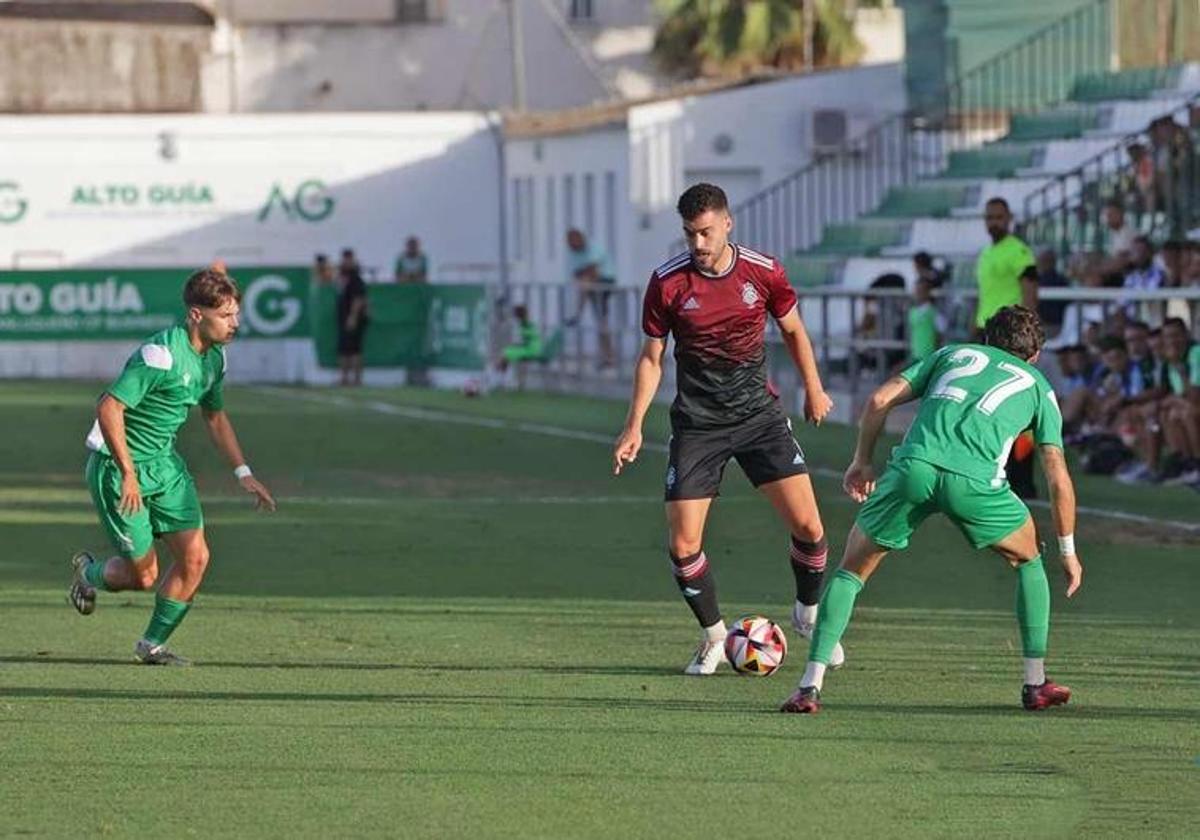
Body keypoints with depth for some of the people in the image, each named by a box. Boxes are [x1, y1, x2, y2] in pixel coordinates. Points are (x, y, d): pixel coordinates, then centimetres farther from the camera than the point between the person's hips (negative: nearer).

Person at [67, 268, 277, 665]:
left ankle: (153, 643, 12)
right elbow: (109, 408, -28)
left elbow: (215, 416, 21)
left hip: (164, 464, 8)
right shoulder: (162, 354, -25)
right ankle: (88, 573, 32)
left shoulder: (214, 358, 4)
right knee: (143, 574, -2)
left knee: (195, 556, -6)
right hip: (117, 467, -8)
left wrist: (243, 472, 15)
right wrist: (128, 474, -28)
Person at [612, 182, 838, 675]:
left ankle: (808, 613, 21)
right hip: (696, 425, -1)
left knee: (808, 527, -8)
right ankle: (713, 637, 15)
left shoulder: (763, 272, -6)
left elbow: (792, 330, 12)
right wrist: (634, 427, -3)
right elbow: (652, 357, 2)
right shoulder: (668, 282, -8)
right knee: (683, 546, -9)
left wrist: (814, 390, 16)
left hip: (759, 413, 1)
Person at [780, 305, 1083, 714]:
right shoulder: (1037, 385, 28)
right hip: (974, 480, -1)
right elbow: (1058, 478, 22)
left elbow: (881, 399, 19)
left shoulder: (953, 354, 32)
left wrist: (862, 462, 29)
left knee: (852, 570, 17)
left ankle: (810, 686, 4)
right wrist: (1068, 551, 30)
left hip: (913, 467, 1)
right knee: (1028, 561, 27)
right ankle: (1037, 684, 24)